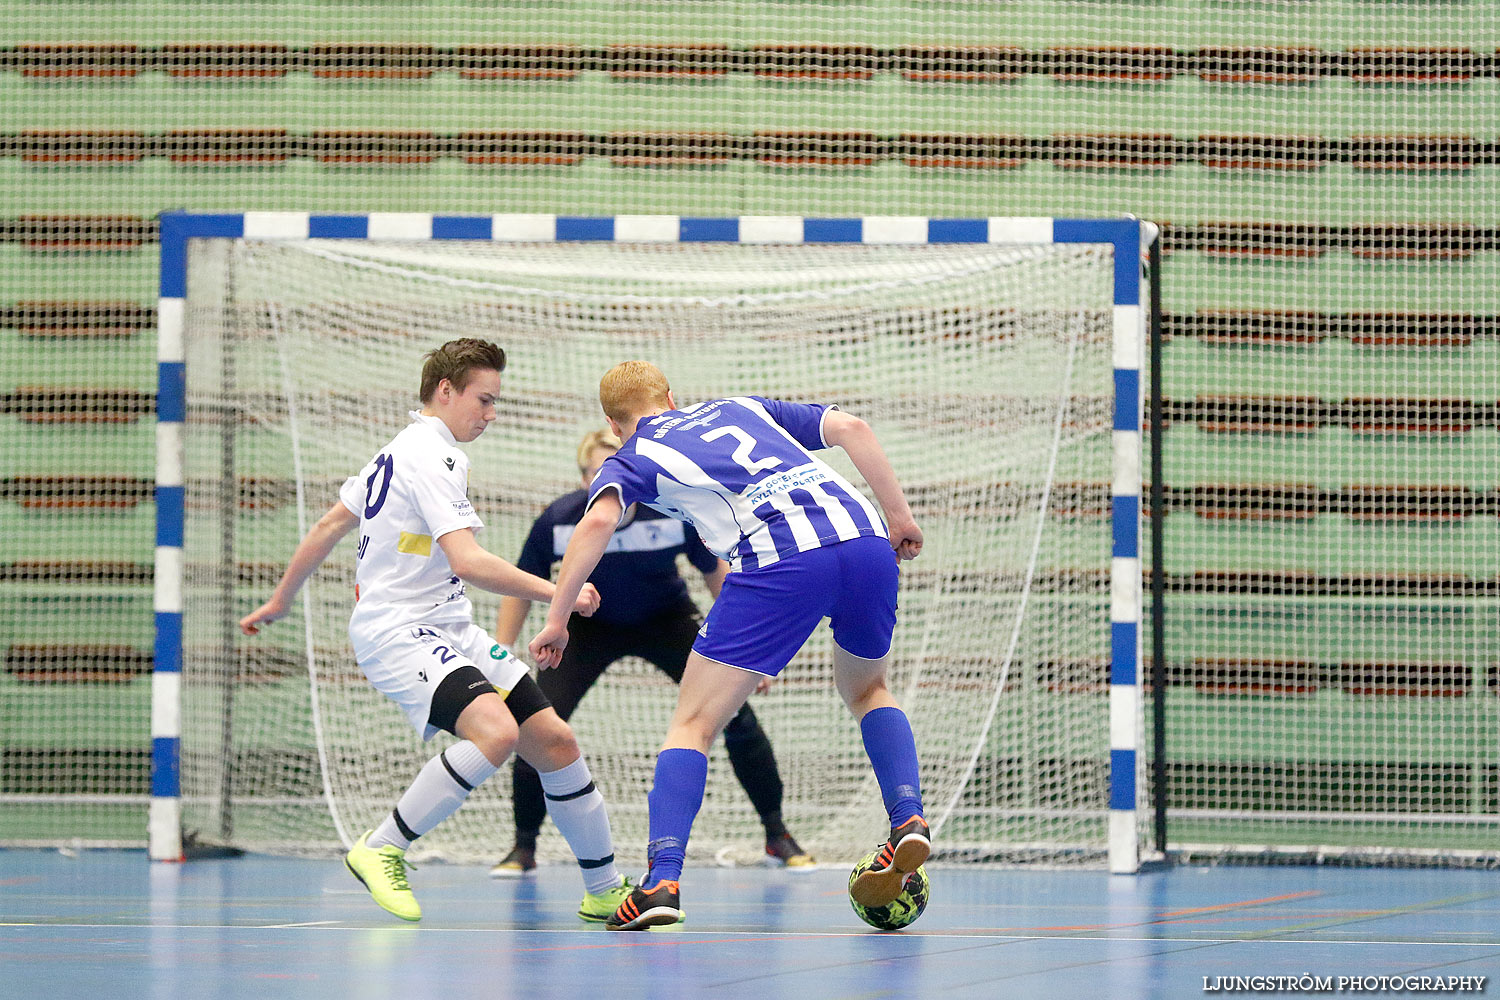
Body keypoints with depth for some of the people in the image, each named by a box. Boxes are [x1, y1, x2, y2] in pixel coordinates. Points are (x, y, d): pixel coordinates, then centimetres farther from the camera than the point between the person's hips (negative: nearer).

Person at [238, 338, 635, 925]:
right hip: (399, 632, -10)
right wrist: (556, 594, -22)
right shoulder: (432, 457, -15)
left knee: (554, 742, 4)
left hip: (448, 631, 10)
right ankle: (381, 850, -18)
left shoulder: (400, 451, 18)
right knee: (495, 732, -33)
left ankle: (605, 891, 15)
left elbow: (329, 526, 24)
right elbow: (467, 562, -25)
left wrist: (281, 600, 34)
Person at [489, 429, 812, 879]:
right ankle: (523, 847, 2)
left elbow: (716, 571, -9)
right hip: (591, 623, 0)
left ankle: (777, 836, 5)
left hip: (667, 620, 0)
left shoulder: (674, 511, -28)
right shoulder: (558, 521, -28)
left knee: (734, 711, -14)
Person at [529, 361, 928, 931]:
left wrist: (557, 619, 0)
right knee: (866, 689, 31)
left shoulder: (631, 459, 20)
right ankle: (909, 821, 12)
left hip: (780, 563, -4)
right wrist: (900, 518, 21)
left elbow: (598, 522, -2)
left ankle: (663, 879, -10)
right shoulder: (742, 408, 32)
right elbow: (850, 428, 20)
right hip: (866, 538, 5)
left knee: (693, 722, 5)